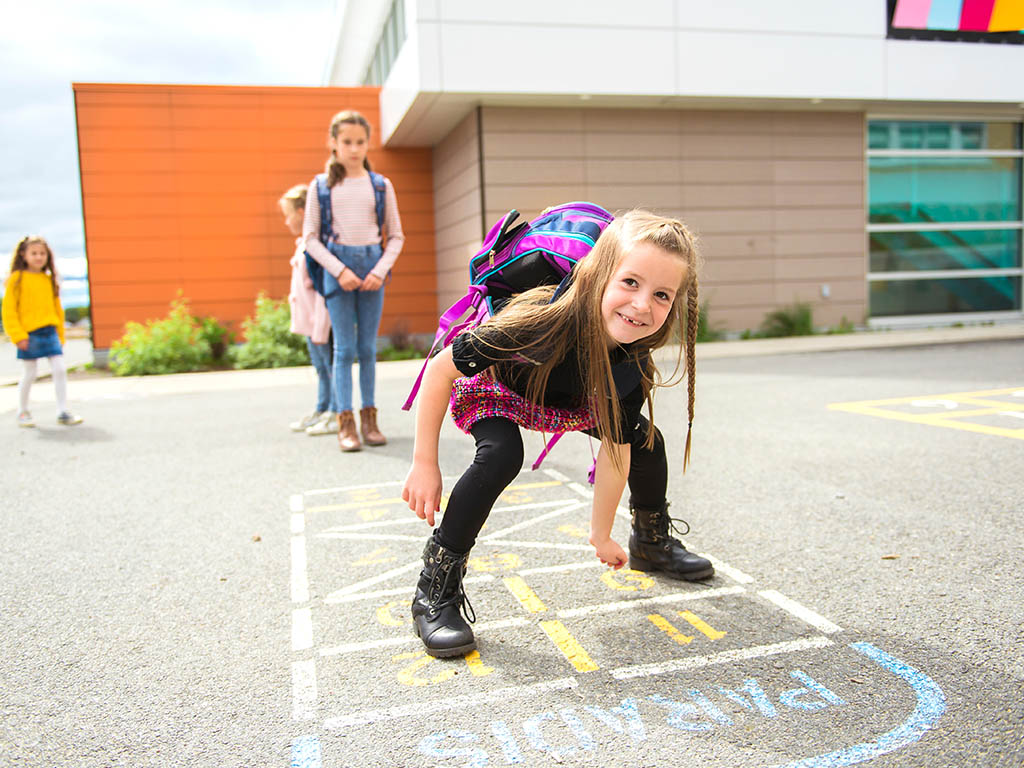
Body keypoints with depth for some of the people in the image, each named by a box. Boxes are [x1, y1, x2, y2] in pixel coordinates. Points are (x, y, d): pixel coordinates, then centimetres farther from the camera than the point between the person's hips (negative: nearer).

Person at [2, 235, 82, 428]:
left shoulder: (48, 279, 10)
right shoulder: (17, 279, -3)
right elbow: (9, 310, -5)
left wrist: (60, 335, 14)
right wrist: (18, 336, -11)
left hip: (49, 331, 4)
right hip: (28, 334, -4)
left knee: (60, 369, -5)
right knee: (29, 374, 4)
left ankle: (63, 412, 3)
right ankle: (22, 413, 22)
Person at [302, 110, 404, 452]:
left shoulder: (381, 185, 8)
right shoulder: (321, 186, 4)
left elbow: (396, 236, 9)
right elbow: (310, 237, 2)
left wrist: (380, 270, -6)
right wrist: (339, 270, -11)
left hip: (372, 265, 2)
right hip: (336, 266, -1)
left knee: (368, 347, 5)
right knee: (345, 347, -3)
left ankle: (369, 418, 13)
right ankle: (345, 423, 0)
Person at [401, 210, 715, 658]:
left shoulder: (633, 365, -28)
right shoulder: (542, 323, -45)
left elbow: (615, 449, -14)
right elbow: (441, 370, -31)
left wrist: (601, 534, -5)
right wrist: (424, 464, -27)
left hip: (567, 400, 5)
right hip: (489, 387, -5)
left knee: (644, 439, 2)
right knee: (501, 455, -34)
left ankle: (652, 541, 32)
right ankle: (435, 591, -19)